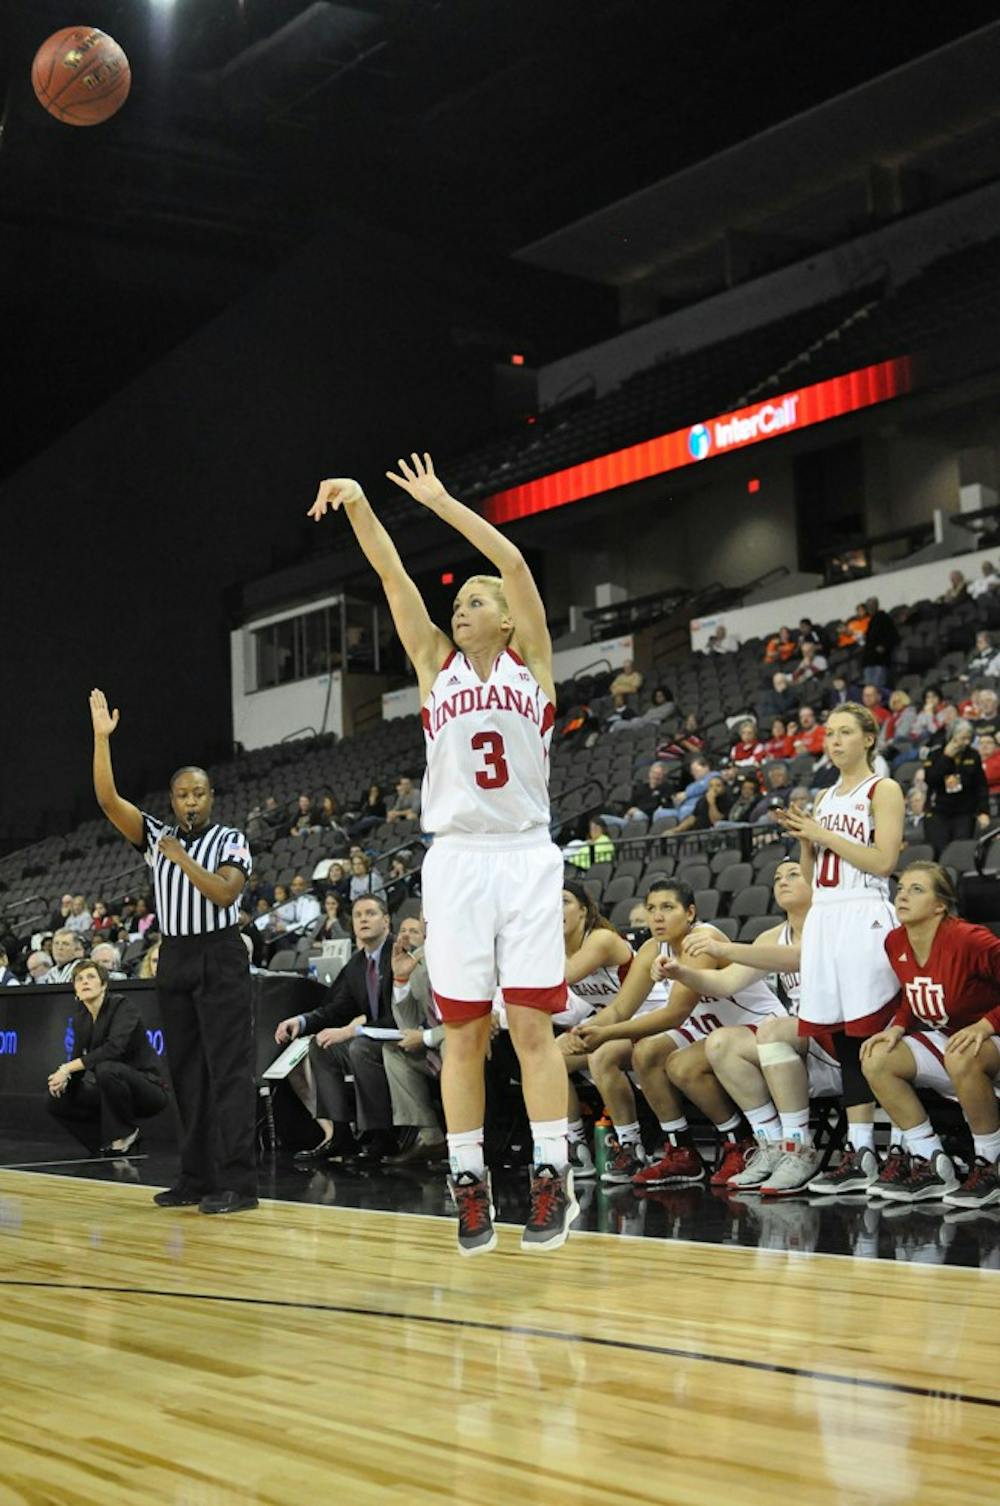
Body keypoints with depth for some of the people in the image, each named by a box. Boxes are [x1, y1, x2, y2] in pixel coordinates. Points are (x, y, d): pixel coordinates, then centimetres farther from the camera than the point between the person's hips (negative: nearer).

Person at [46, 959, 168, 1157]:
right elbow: (79, 1060, 6)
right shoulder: (80, 1018, 4)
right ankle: (108, 1141, 6)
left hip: (148, 1087, -7)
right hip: (113, 1088, 7)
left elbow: (114, 1048, -31)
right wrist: (63, 1076, -17)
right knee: (58, 1102, -4)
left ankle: (123, 1135, -14)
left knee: (106, 1069, -34)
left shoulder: (123, 1004, -17)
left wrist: (68, 1068, -29)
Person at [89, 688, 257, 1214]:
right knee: (186, 1071, 8)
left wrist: (182, 859, -14)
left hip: (219, 958, -5)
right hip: (173, 958, 5)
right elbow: (108, 800, 0)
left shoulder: (230, 840, 0)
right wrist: (102, 738, -6)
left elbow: (224, 894, -15)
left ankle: (237, 1183, -10)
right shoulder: (157, 837, 11)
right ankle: (197, 1178, 14)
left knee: (228, 1069, -8)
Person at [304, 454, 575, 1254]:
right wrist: (358, 505, -7)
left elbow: (515, 563, -4)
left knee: (532, 1024, -4)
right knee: (464, 1031, 2)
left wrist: (439, 501, -4)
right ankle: (470, 1181, 8)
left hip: (526, 857, -2)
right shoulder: (436, 665, 13)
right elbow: (394, 577, 3)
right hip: (457, 858, 2)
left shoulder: (531, 662, 7)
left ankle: (553, 1177, 1)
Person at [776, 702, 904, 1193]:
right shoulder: (824, 798, 20)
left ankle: (865, 1151, -11)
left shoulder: (883, 790, 0)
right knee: (843, 1040, 4)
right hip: (822, 917, 7)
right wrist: (803, 836, 4)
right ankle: (858, 1153, 5)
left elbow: (884, 860, -12)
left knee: (869, 1038, -11)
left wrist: (824, 834, -10)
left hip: (863, 917, -7)